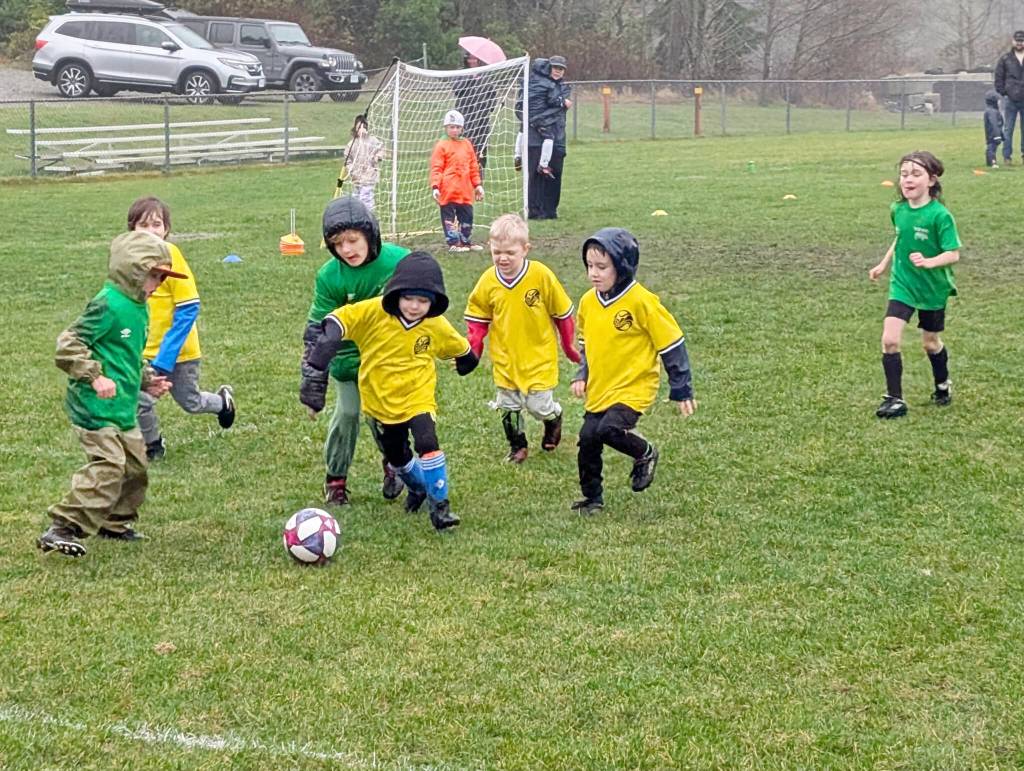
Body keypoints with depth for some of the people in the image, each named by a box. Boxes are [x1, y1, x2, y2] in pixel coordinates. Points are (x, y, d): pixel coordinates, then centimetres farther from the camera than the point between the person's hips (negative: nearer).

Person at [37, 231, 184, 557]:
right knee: (108, 466, -18)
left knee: (134, 465, 16)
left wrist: (146, 380, 16)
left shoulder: (138, 307, 13)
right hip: (96, 406, -10)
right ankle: (61, 529, -16)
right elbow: (68, 345, -17)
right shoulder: (108, 305, -16)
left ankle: (115, 523, 33)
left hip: (122, 408, 10)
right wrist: (95, 377, -23)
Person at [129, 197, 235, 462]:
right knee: (139, 400, -8)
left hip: (178, 350, -3)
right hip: (146, 350, 3)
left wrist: (165, 356, -20)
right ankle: (152, 447, 18)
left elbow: (188, 310, -17)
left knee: (190, 402, 12)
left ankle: (223, 401, 45)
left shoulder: (171, 256, -19)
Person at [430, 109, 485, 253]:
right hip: (448, 191, -5)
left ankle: (466, 241, 24)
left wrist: (477, 185, 14)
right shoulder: (442, 146, -5)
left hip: (465, 191, 5)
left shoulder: (467, 144, 10)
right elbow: (436, 168, -8)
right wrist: (435, 187, -17)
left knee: (467, 216, 12)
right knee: (449, 217, 0)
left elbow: (474, 167, 16)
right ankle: (453, 242, 7)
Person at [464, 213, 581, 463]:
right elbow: (478, 318, 5)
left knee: (539, 405, -1)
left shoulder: (541, 275, -17)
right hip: (505, 359, 3)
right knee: (508, 406, 9)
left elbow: (562, 313, -4)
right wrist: (472, 350, -6)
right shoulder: (488, 281, -9)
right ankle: (517, 446, 30)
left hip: (538, 357, -3)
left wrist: (570, 346, 5)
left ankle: (554, 419, 33)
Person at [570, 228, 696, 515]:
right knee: (588, 440, 6)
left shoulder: (641, 302, -17)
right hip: (598, 389, 7)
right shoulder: (588, 302, 2)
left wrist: (681, 391, -8)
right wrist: (582, 376, 7)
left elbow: (672, 345, -10)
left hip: (633, 388, -6)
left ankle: (645, 454, 3)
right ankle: (592, 497, 24)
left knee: (609, 429, -26)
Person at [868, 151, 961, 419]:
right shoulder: (898, 210, -5)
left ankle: (943, 385, 43)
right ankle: (894, 399, -3)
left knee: (930, 342, 15)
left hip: (933, 288, -3)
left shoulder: (939, 215, -21)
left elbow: (953, 254, -21)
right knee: (890, 339, -12)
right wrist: (884, 264, 18)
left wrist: (929, 262, -37)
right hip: (902, 285, 3)